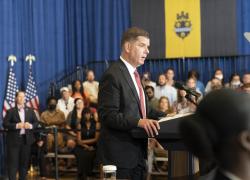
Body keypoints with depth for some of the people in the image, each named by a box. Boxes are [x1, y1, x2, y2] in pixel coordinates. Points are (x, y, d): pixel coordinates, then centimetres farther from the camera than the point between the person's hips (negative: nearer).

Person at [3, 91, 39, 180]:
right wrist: (16, 126, -19)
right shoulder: (11, 111, 1)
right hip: (14, 139, -3)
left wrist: (31, 126, -11)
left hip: (26, 139, 4)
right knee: (13, 162, -5)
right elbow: (5, 124, -7)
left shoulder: (30, 110, 12)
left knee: (24, 161, 8)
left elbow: (36, 122, 10)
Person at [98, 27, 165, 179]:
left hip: (137, 152, 9)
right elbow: (108, 115, -21)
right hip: (121, 153, -9)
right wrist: (139, 122, -30)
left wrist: (164, 116, 9)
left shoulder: (134, 74, 17)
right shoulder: (113, 75, -15)